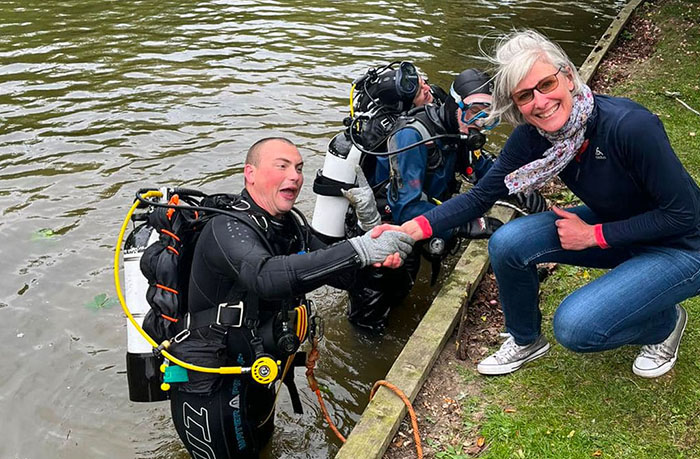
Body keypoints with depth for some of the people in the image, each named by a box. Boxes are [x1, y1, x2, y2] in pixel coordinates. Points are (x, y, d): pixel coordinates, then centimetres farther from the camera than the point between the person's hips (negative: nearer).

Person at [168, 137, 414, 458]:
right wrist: (358, 250, -50)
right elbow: (267, 276, -46)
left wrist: (378, 258, -24)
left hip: (255, 374, 8)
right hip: (210, 387, -8)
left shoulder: (290, 228, -1)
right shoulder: (226, 229, -26)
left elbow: (343, 275, -1)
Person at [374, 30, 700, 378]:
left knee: (575, 327, -23)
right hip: (613, 225, 6)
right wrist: (412, 229, -23)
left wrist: (593, 235, -22)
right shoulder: (532, 136, -14)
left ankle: (665, 323, 9)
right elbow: (480, 197, -10)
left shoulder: (630, 125, -32)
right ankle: (525, 342, 12)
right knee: (506, 243, -15)